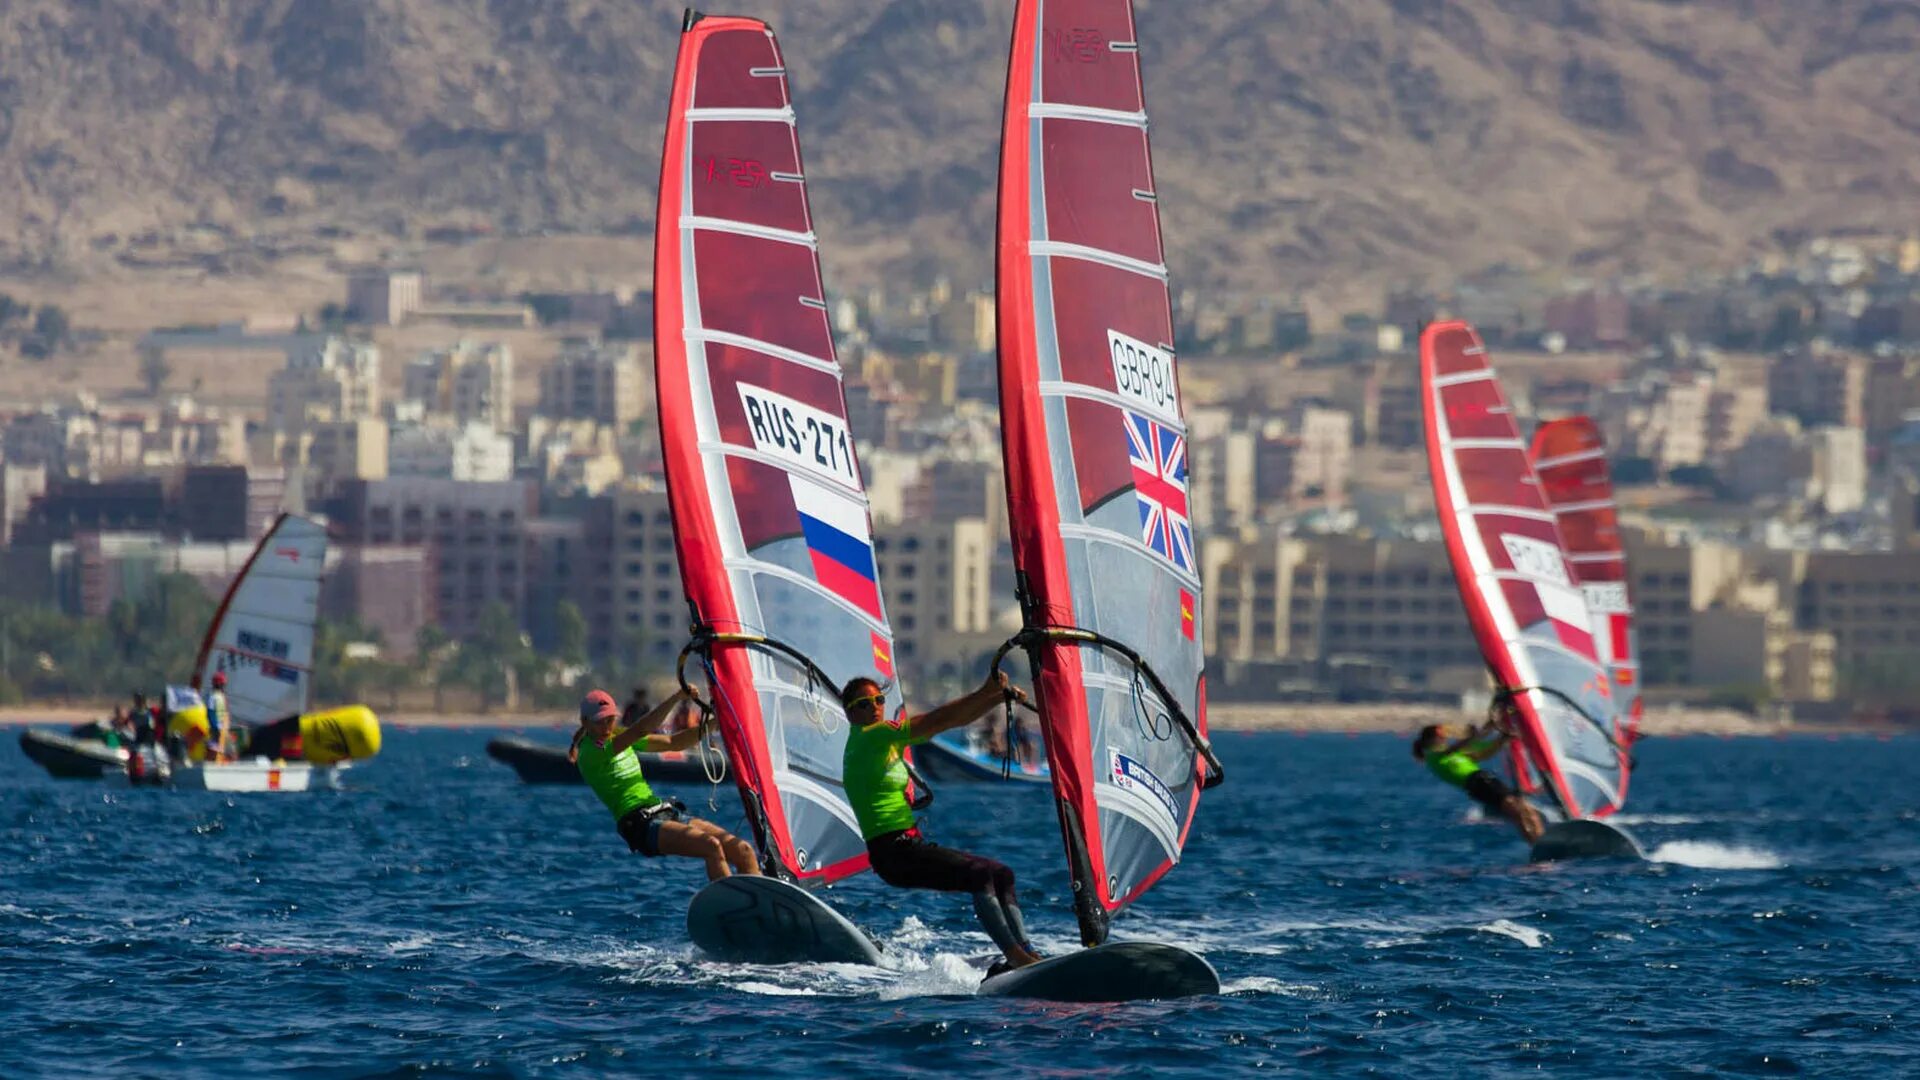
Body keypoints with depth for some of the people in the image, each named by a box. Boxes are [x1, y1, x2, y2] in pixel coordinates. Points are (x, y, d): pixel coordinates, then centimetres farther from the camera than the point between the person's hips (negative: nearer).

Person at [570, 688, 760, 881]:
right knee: (711, 846, -31)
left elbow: (673, 743, 22)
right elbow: (640, 731, -20)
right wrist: (677, 697, -23)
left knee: (743, 850, -10)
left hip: (666, 812, 8)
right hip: (639, 825, -8)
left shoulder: (619, 737, 19)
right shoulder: (590, 752, -8)